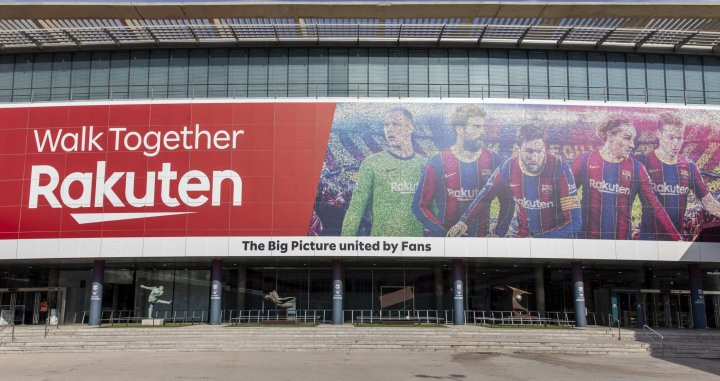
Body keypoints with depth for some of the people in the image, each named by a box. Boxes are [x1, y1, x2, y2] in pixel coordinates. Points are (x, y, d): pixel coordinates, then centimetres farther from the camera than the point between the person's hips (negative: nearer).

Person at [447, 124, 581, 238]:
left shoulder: (559, 168, -19)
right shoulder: (509, 167, -9)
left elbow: (573, 222, -20)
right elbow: (485, 195, 8)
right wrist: (463, 221, 5)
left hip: (556, 235, -1)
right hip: (524, 234, 1)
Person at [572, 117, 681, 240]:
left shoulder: (636, 168, 1)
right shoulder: (585, 160, -3)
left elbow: (655, 206, 1)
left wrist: (676, 238, -4)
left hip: (623, 236, 2)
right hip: (588, 235, -1)